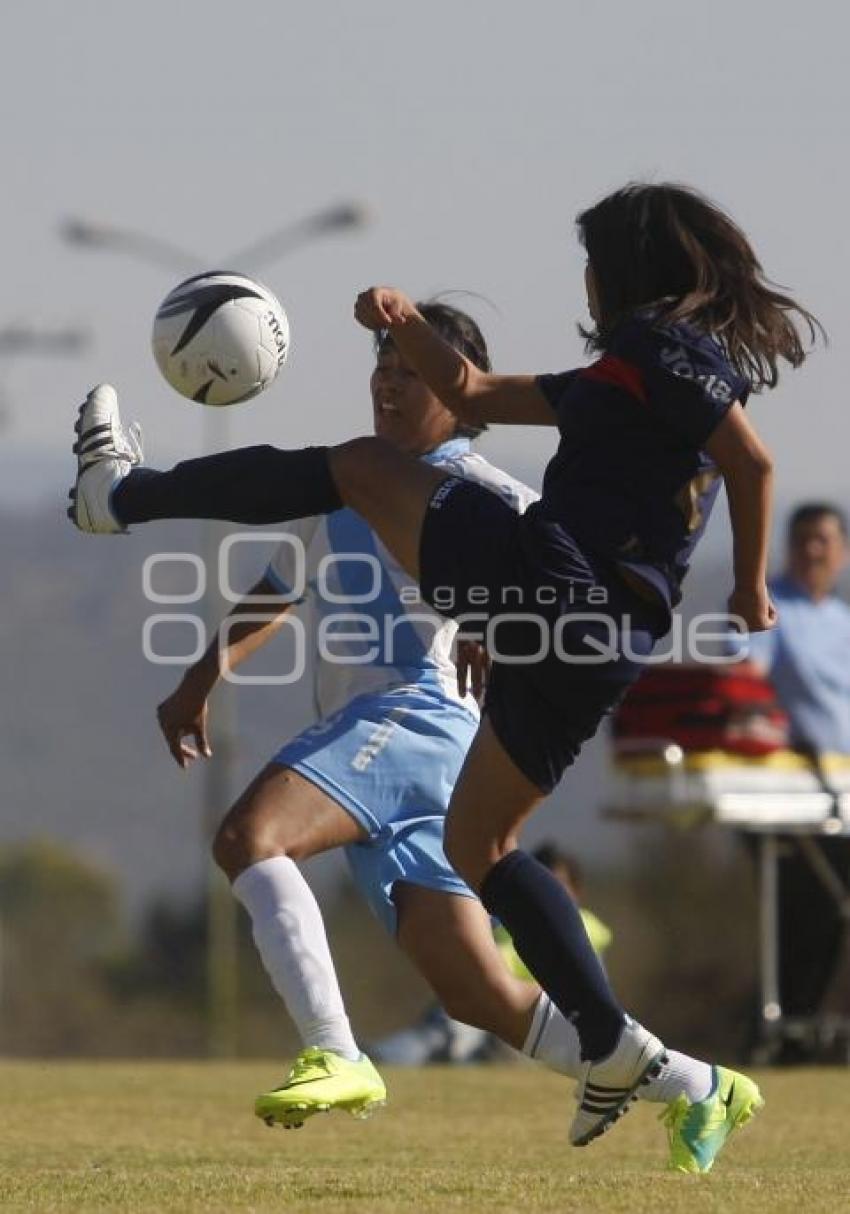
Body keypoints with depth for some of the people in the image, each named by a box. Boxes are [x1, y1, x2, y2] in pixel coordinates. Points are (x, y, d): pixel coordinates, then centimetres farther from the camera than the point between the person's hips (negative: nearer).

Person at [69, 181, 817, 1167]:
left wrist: (751, 585, -11)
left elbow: (752, 461, -14)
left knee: (360, 467, 10)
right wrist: (407, 327, 17)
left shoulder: (663, 347, -1)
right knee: (477, 845, 18)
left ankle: (120, 495, 18)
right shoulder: (621, 375, 27)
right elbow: (473, 394, 29)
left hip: (545, 574, -9)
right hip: (604, 639, 9)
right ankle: (613, 1050, 10)